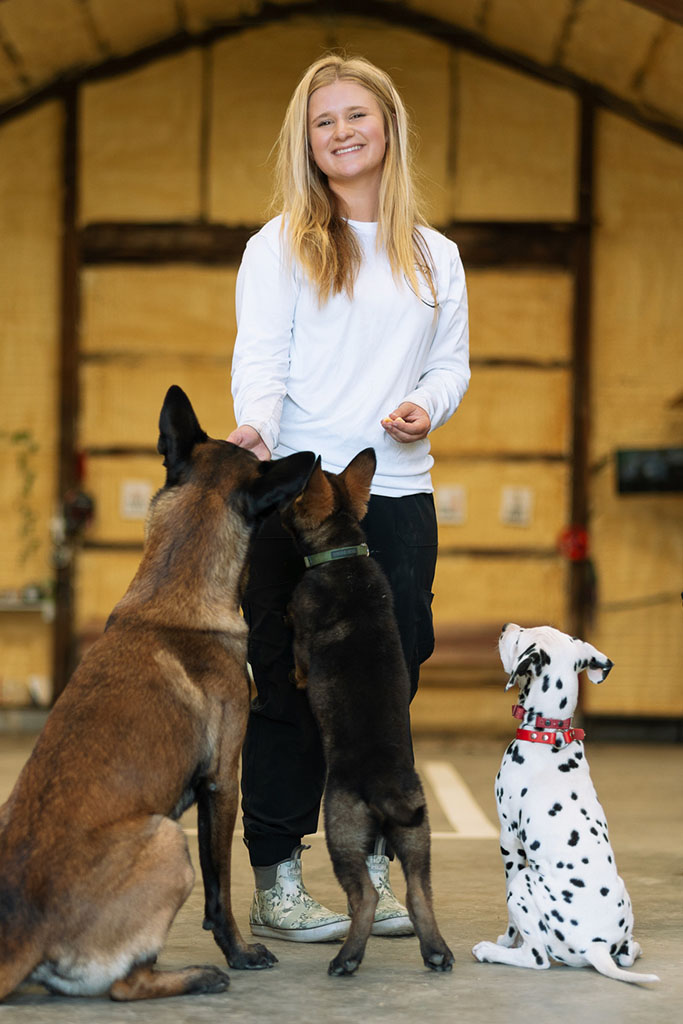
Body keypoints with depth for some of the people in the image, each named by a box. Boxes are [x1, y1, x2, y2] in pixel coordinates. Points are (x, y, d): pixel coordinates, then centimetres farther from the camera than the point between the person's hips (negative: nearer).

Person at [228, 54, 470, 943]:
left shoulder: (435, 256, 17)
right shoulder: (279, 245, 5)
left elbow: (452, 363, 18)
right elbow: (261, 358, -6)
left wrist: (427, 405, -5)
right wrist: (253, 425, -26)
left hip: (400, 497, 4)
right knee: (292, 687, -4)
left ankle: (373, 871, 13)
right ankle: (276, 885, 2)